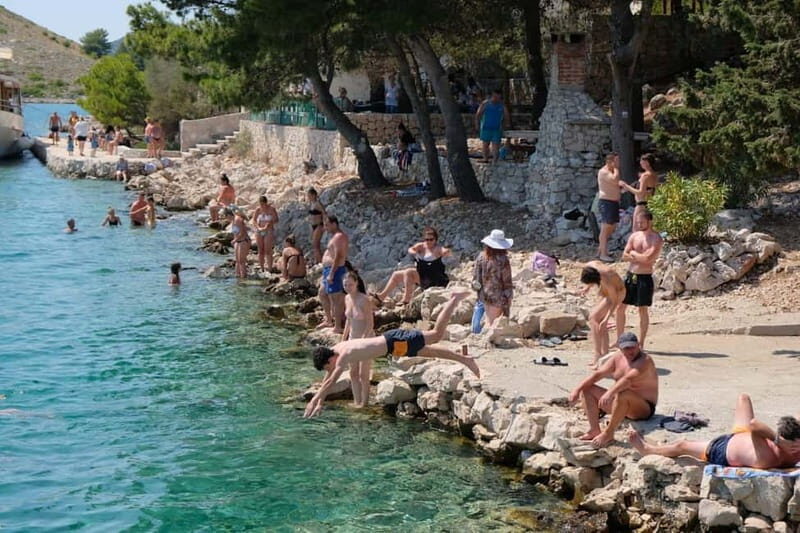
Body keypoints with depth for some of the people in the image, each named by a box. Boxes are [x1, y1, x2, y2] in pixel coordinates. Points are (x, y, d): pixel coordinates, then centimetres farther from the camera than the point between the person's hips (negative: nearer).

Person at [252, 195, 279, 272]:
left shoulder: (271, 209, -8)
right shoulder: (258, 210, 0)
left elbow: (276, 220, -11)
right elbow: (253, 221, -4)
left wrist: (269, 224, -29)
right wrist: (258, 227, -21)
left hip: (269, 232, -3)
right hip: (259, 232, 3)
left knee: (268, 251, -11)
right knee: (261, 251, 5)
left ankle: (270, 270, -11)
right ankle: (262, 270, 11)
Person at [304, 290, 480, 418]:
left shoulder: (344, 356, -27)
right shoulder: (334, 350, -1)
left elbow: (331, 381, -30)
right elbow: (327, 379, 11)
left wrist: (315, 400, -28)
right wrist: (320, 400, 9)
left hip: (396, 342, -8)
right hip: (390, 341, 8)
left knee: (437, 333, 0)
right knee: (430, 352, 17)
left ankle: (455, 299, 11)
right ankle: (465, 360, 27)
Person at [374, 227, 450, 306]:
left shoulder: (437, 248, -11)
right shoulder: (421, 246, 6)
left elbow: (446, 252, -31)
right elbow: (410, 250, -11)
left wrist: (446, 251, -56)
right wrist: (413, 253, -35)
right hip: (420, 274, 8)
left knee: (408, 272, -27)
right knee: (396, 275, 7)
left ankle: (406, 301, -27)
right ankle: (381, 297, 12)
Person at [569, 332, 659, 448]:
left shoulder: (645, 361, -20)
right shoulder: (618, 357, 3)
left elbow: (628, 379, -37)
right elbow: (598, 374, 1)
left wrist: (610, 393, -52)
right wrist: (578, 389, -12)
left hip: (644, 409, -8)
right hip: (620, 403, 8)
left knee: (622, 394, -39)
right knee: (587, 389, -1)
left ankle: (608, 434, -27)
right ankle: (595, 430, -14)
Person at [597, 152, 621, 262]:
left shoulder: (612, 171, 17)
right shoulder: (603, 172, -14)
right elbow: (615, 180, -29)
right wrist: (616, 167, -18)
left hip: (614, 202, 10)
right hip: (606, 202, -10)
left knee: (612, 228, 14)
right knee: (605, 228, -9)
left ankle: (600, 249, 24)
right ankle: (603, 254, -8)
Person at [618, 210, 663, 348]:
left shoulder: (657, 239, -8)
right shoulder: (634, 236, 9)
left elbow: (648, 258, -20)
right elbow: (624, 256, 2)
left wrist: (633, 254, -6)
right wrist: (641, 257, -12)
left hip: (645, 278, -6)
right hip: (630, 275, 6)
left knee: (643, 310, 1)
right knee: (621, 307, 7)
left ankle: (641, 343, 8)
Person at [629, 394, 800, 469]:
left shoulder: (764, 458, -49)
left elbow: (753, 424, -48)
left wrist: (776, 438, -48)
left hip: (722, 451, -6)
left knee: (681, 445, 21)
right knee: (743, 398, 26)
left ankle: (647, 449, 51)